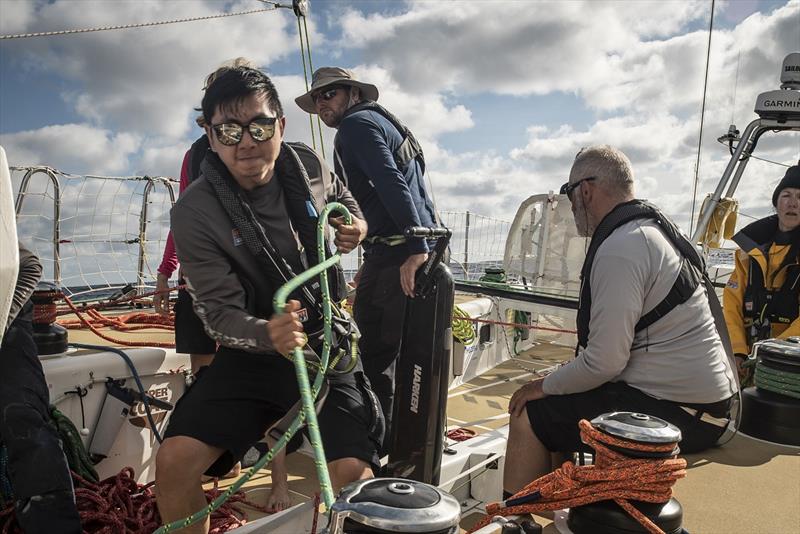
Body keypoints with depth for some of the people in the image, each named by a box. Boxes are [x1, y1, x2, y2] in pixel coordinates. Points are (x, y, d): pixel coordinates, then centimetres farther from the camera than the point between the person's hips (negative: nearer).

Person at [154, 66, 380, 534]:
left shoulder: (309, 168, -5)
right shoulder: (194, 213, -14)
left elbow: (344, 201, 20)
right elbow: (219, 314, -15)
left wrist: (357, 225, -4)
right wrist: (267, 334, -38)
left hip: (327, 350, 1)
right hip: (250, 357, 0)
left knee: (354, 477, -17)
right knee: (174, 461, -16)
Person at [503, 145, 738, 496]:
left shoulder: (619, 249, -20)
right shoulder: (654, 226, 12)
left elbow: (605, 361, -23)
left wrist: (546, 386, -6)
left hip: (675, 409, -10)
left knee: (529, 415, -7)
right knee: (558, 405, 19)